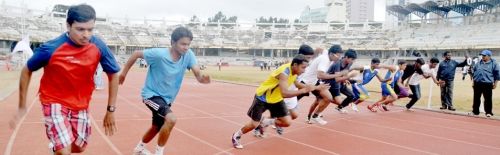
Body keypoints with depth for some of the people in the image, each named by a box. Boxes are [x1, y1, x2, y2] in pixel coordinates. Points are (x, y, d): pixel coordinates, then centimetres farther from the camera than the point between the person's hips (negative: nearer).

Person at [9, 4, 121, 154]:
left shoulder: (99, 47, -17)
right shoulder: (50, 48, -22)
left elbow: (113, 75, -4)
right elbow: (26, 71, -5)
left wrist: (111, 110, -5)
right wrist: (22, 106, -1)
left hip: (81, 105, 3)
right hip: (54, 102, -3)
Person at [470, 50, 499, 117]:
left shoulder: (493, 63, -1)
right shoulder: (479, 63, 13)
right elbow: (474, 72, 18)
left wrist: (495, 83, -4)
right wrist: (473, 82, 15)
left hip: (487, 84, -4)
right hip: (477, 83, 4)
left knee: (488, 99, -1)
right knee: (476, 98, 9)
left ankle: (488, 112, 9)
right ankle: (475, 111, 19)